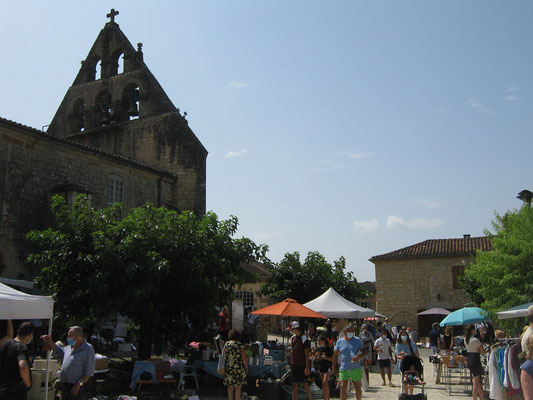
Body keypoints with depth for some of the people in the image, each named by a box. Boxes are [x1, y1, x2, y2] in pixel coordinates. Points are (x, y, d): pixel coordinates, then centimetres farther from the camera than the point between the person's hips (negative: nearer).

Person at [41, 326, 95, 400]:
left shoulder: (88, 349, -13)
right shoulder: (69, 347, 13)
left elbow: (89, 371, -16)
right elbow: (59, 350, 34)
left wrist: (79, 384, -22)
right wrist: (49, 341, 21)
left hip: (75, 388, -8)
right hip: (64, 386, 9)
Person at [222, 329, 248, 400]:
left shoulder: (226, 344, 5)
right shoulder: (240, 345, -8)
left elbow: (223, 355, 10)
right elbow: (244, 358, -9)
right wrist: (246, 368, 2)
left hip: (228, 368, 4)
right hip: (238, 369, -4)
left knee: (230, 386, 13)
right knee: (238, 387, 1)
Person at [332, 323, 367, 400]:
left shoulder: (357, 340, 4)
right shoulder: (340, 341, 5)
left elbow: (364, 352, 2)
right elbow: (335, 355, 10)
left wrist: (358, 357, -17)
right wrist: (334, 367, 8)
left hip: (356, 368, 0)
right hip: (343, 369, 0)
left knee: (358, 388, 7)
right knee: (343, 387, -7)